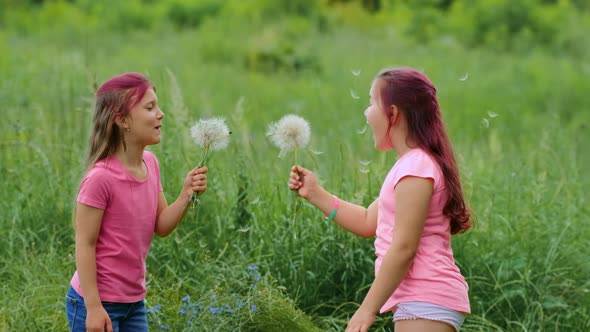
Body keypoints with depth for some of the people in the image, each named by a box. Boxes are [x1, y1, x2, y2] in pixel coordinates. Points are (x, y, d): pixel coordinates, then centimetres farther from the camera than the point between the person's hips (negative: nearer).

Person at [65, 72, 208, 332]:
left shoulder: (150, 163, 2)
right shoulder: (101, 178, -21)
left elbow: (161, 227, 6)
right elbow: (85, 246, -18)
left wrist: (186, 195, -11)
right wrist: (93, 307, -18)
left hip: (134, 302, 8)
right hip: (98, 302, -8)